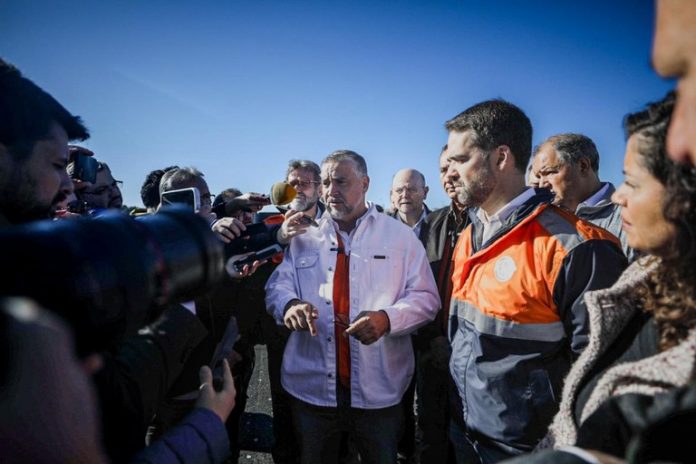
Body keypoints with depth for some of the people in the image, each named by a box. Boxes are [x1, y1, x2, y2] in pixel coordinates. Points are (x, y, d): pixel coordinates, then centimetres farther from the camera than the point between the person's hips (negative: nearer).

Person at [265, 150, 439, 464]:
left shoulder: (400, 236, 0)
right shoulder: (304, 237, 7)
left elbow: (424, 297, -3)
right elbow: (277, 286, 3)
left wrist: (388, 318, -22)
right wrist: (290, 304, -21)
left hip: (378, 389, -1)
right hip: (311, 385, 2)